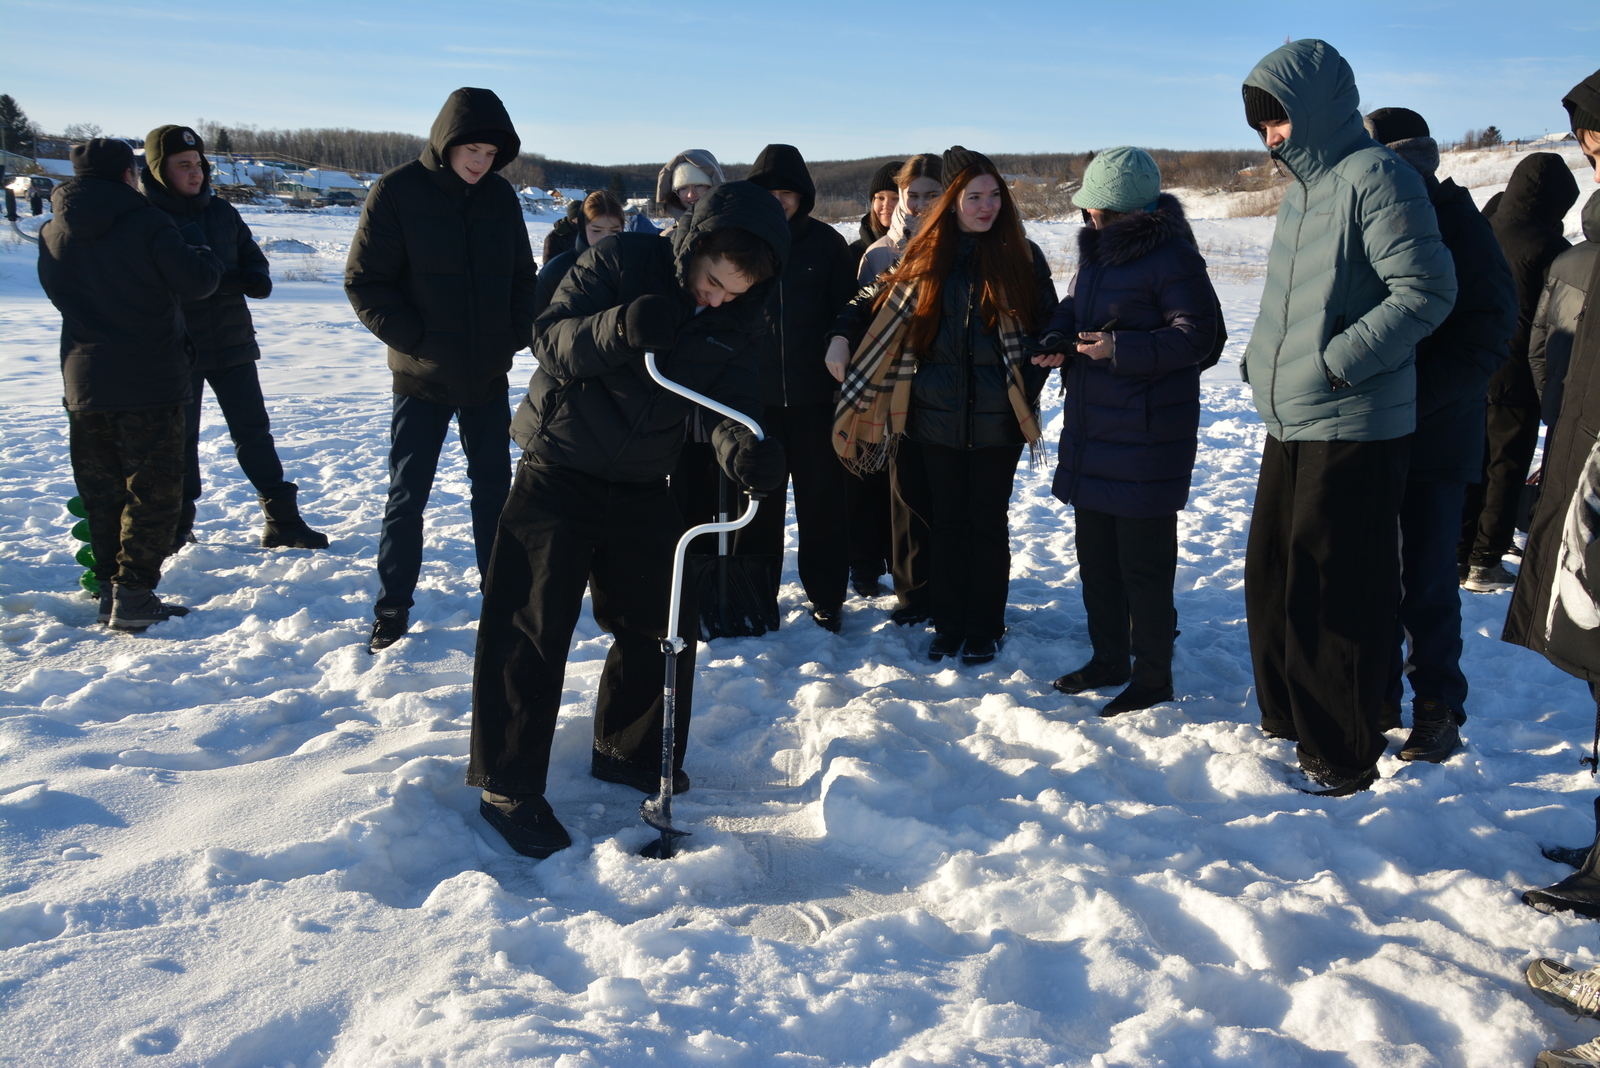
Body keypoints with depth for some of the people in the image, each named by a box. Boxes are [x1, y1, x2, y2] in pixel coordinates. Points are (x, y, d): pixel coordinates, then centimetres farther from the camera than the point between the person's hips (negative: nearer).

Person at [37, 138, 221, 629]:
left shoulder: (51, 233, 7)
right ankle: (133, 594, -4)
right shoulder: (147, 223, -11)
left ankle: (109, 588, 17)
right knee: (152, 491, 1)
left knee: (101, 492, 14)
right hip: (150, 383, -5)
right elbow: (196, 283, -14)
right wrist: (197, 246, 5)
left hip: (83, 384, 5)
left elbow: (57, 293, 19)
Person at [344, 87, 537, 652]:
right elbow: (364, 282, -9)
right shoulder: (396, 192, -9)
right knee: (407, 496, 3)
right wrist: (416, 340, -15)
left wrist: (515, 335, -2)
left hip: (489, 374, 4)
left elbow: (523, 275, 12)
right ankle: (392, 611, 16)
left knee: (494, 488, 11)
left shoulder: (500, 195, 3)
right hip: (422, 376, -3)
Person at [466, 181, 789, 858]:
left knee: (664, 623, 8)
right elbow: (551, 344, -19)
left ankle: (628, 750, 30)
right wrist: (619, 328, -40)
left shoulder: (740, 321, -4)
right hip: (556, 476, -4)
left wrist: (745, 449, -38)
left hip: (640, 488, 5)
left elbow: (731, 407, -14)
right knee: (530, 631, -5)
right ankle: (506, 787, 6)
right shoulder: (619, 262, -15)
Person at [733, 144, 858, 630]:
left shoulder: (826, 242, 2)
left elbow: (847, 312, 4)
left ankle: (826, 595, 17)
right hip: (753, 392, 1)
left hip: (814, 393, -1)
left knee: (821, 497, 5)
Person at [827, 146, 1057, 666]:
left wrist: (1029, 386, -7)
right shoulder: (926, 255, 5)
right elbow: (878, 300, 14)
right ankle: (948, 626, 20)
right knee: (946, 522, 9)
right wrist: (841, 336, -2)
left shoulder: (1022, 257, 1)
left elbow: (1050, 327, 4)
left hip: (997, 419, -1)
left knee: (987, 523, 7)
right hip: (937, 415, 2)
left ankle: (985, 629, 19)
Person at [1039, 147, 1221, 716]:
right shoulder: (1095, 252, 12)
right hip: (1091, 433, 9)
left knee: (1143, 563, -2)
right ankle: (1109, 659, 31)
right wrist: (1057, 337, 1)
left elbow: (1197, 333, -18)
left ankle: (1153, 677, 11)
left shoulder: (1171, 258, -15)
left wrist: (1121, 349, -23)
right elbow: (1073, 307, 23)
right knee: (1095, 555, 17)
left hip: (1147, 438, -9)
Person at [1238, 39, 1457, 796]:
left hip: (1354, 430, -9)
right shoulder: (1301, 192, 16)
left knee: (1338, 595, -2)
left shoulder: (1374, 177, -12)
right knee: (1270, 578, 15)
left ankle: (1343, 755, 10)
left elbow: (1426, 290, -18)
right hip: (1290, 424, 9)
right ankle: (1287, 723, 29)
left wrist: (1339, 363, -20)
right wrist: (1264, 361, 11)